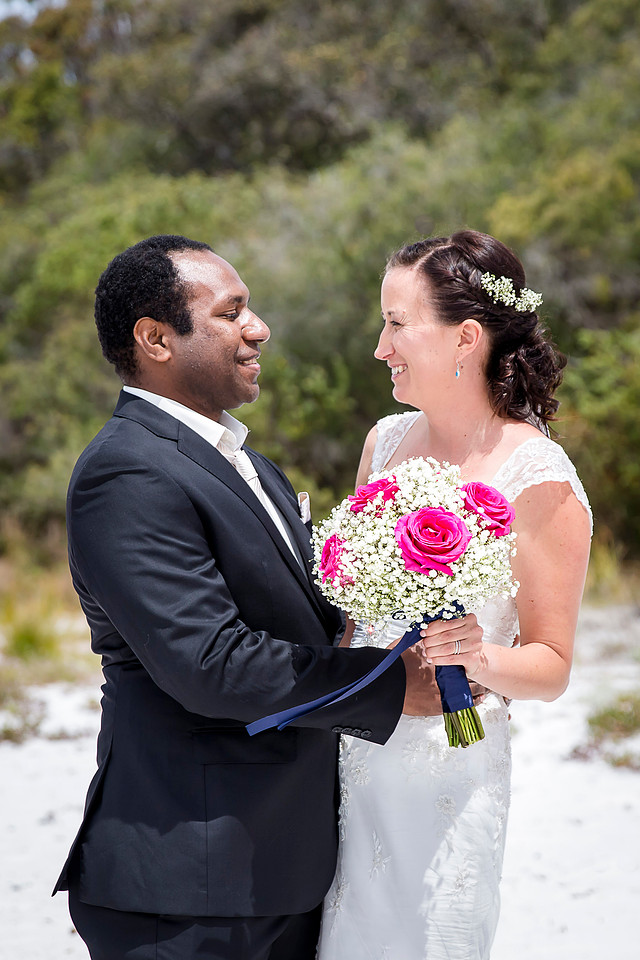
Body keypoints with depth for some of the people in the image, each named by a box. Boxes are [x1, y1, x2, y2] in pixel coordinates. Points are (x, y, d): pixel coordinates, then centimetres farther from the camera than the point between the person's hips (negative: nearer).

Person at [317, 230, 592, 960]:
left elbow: (551, 666, -7)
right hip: (352, 759, 5)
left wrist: (483, 660, -25)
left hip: (446, 771, -5)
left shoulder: (539, 481, -12)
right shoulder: (386, 441, 6)